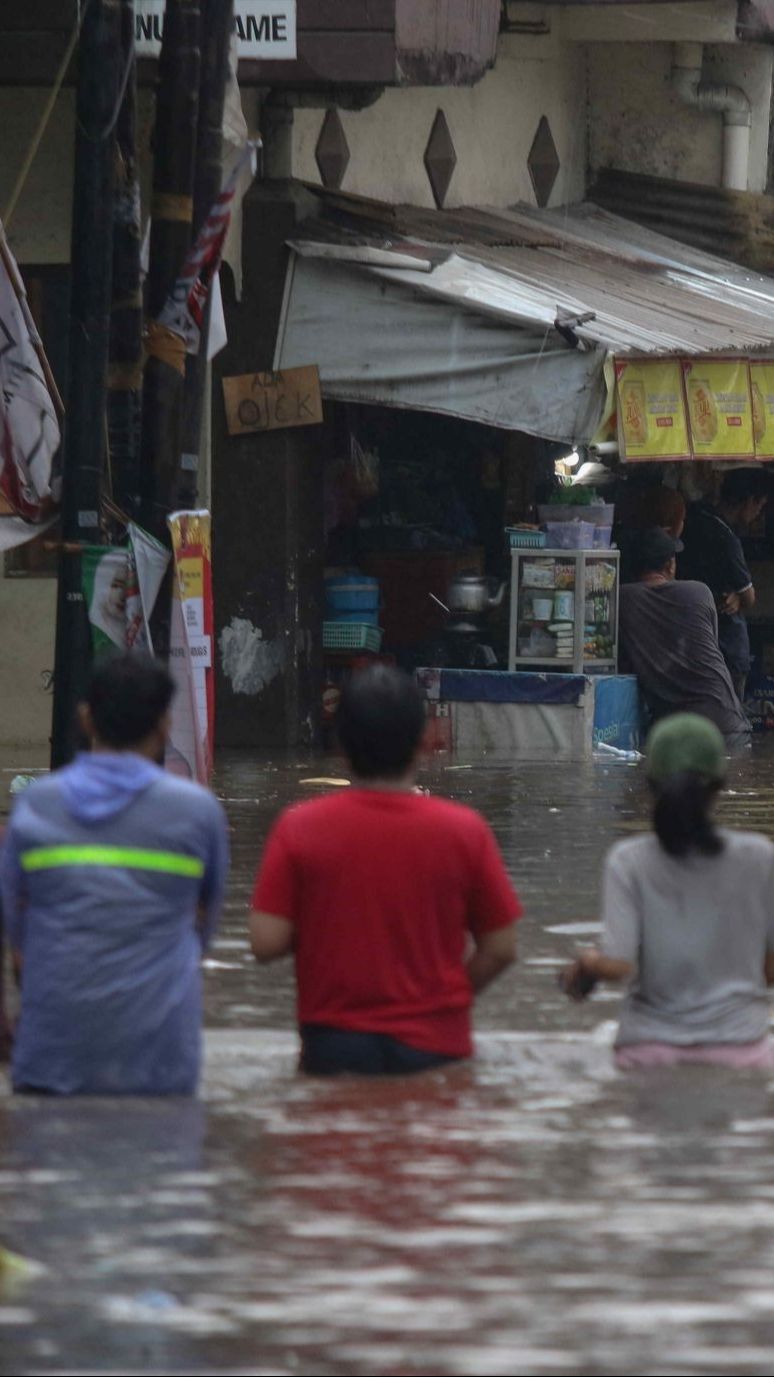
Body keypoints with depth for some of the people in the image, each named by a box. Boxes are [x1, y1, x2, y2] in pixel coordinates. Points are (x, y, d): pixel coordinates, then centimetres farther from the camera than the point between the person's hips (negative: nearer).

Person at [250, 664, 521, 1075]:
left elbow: (267, 943, -7)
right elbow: (501, 949, 2)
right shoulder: (463, 830, -4)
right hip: (435, 1048, 0)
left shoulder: (299, 829, -6)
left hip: (333, 1049, 0)